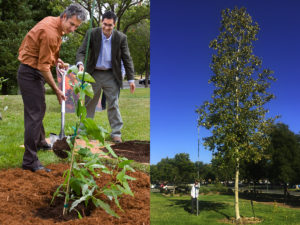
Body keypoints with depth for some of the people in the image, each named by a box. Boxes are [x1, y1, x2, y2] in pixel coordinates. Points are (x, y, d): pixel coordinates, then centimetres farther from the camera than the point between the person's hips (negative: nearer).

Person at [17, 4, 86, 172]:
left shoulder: (52, 22, 5)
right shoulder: (50, 32, -25)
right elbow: (43, 66, -24)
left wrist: (55, 60, 7)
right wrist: (57, 90, -17)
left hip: (35, 72, 10)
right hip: (30, 73, -10)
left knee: (39, 109, 23)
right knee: (35, 114, -12)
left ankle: (40, 142, 43)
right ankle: (30, 161, -9)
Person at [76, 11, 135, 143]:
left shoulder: (121, 38, -6)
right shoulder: (92, 34, -7)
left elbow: (127, 59, -1)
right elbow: (81, 51, -10)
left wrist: (131, 79, -4)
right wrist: (80, 64, -32)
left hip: (111, 76, 0)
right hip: (94, 74, 1)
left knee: (113, 105, 0)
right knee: (88, 104, 9)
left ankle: (116, 133, 10)